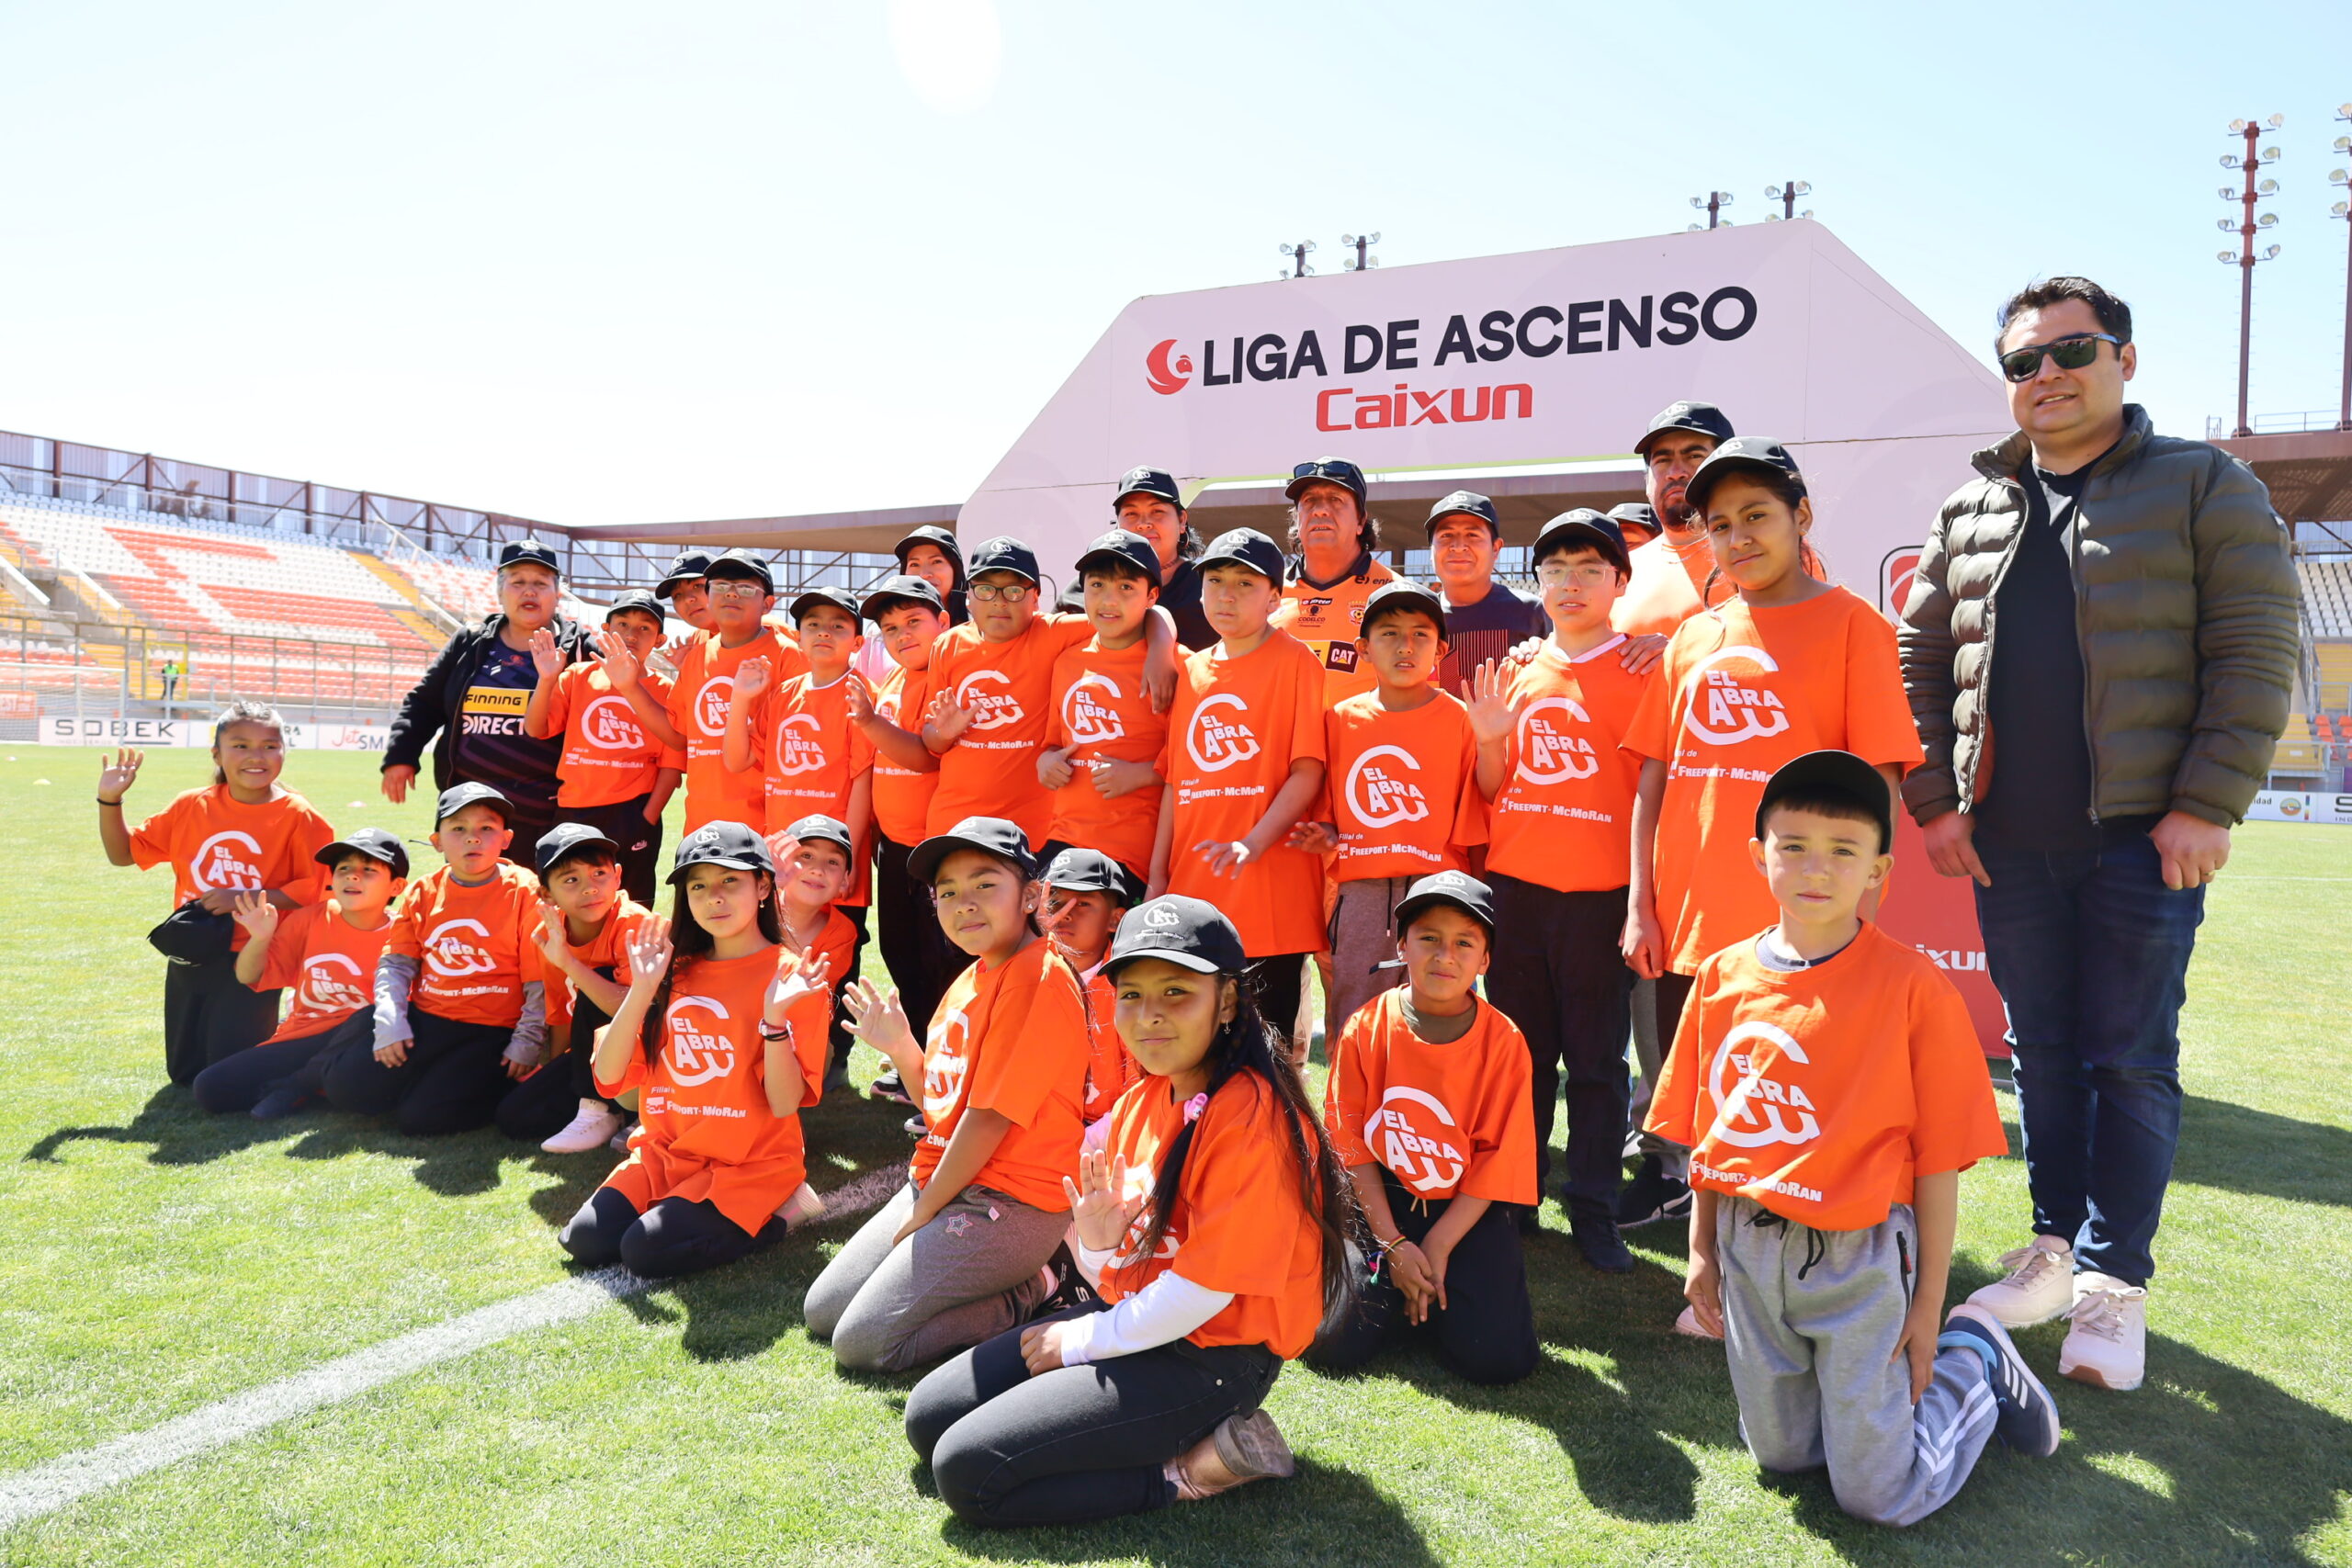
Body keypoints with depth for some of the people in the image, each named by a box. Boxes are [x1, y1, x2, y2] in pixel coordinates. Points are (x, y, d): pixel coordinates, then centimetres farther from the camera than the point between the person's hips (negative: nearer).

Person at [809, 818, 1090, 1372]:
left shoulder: (1038, 977, -19)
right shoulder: (972, 978, 12)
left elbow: (989, 1116, -20)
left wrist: (922, 1214, -11)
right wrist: (901, 1048, -1)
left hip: (1008, 1201, -10)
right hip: (942, 1182, 10)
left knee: (862, 1341, -14)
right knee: (822, 1311, 12)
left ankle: (1031, 1294, 0)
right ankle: (1007, 1281, 15)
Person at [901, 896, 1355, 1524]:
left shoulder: (1249, 1117, -21)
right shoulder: (1139, 1102, 6)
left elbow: (1205, 1287, -22)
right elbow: (1127, 1275, 11)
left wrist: (1083, 1339, -10)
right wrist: (1098, 1243, -13)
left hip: (1212, 1357, -9)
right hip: (1135, 1323, 9)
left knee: (966, 1471, -15)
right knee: (928, 1418, 8)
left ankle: (1191, 1468, -5)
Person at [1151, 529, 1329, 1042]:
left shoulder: (1296, 662, -4)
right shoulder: (1192, 670, 14)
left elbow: (1308, 771, -11)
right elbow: (1175, 778, 14)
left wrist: (1251, 845, -22)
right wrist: (1158, 873, 9)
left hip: (1271, 890, -5)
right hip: (1192, 887, 6)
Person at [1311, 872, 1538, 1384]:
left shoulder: (1503, 1041, -10)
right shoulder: (1366, 1028, -9)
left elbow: (1497, 1159, -8)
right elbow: (1351, 1143, -5)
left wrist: (1438, 1247, -13)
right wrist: (1392, 1245, -11)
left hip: (1469, 1210, 0)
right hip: (1380, 1203, 0)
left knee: (1499, 1359, -16)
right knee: (1330, 1345, -15)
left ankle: (1438, 1294, 15)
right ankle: (1396, 1288, 16)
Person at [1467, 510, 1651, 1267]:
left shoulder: (1638, 671, 0)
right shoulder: (1519, 674, 12)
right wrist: (1490, 740, -4)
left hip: (1597, 889, -4)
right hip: (1513, 883, 4)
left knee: (1596, 1056, 3)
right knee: (1519, 1047, 12)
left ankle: (1594, 1210, 13)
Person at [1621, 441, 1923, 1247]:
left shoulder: (1851, 625, -1)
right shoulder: (1693, 637, 12)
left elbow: (1874, 784, -6)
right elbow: (1655, 774, 12)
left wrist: (1859, 913, -12)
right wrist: (1640, 904, 7)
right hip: (1685, 925, 5)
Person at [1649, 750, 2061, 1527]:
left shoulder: (1914, 987, -14)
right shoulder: (1723, 975, -2)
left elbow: (1938, 1158, -10)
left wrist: (1929, 1303, -7)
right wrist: (1702, 1250, 7)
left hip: (1859, 1258, -4)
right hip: (1748, 1249, 4)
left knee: (1879, 1496, 5)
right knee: (1781, 1454, 18)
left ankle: (1972, 1356, 28)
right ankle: (1882, 1377, 42)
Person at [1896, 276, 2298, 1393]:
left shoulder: (2205, 487, 0)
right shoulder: (1971, 513, 11)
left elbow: (2256, 656, -6)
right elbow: (1919, 659, 12)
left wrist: (2207, 806, -13)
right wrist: (1933, 798, 3)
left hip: (2144, 839, -4)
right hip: (2006, 841, 4)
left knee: (2129, 1059, 1)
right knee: (2041, 1051, 12)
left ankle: (2114, 1280, 12)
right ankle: (2054, 1246, 25)